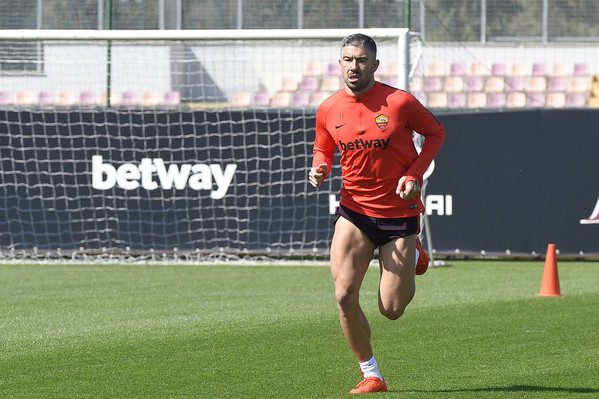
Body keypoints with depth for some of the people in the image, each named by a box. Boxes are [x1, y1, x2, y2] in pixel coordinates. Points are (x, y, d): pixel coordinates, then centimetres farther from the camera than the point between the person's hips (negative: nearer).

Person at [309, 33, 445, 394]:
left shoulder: (400, 102, -11)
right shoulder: (329, 110, -1)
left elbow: (436, 132, 3)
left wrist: (415, 175, -10)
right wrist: (320, 169, -7)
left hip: (399, 212, -2)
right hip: (354, 212, 2)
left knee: (392, 309, 1)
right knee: (345, 296, -14)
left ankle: (414, 256, 35)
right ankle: (370, 375, 3)